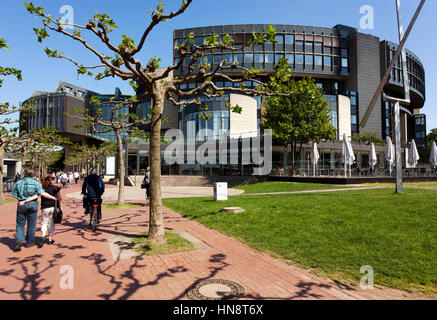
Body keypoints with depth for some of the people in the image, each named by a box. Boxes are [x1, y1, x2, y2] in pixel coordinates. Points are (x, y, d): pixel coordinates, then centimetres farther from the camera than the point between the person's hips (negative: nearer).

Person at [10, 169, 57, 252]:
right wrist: (53, 198, -11)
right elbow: (42, 193, -14)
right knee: (31, 224, 8)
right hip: (32, 205, -1)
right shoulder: (35, 183, -5)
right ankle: (29, 242, 17)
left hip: (21, 205, 1)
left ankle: (20, 239, -9)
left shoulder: (18, 183, 3)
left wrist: (21, 198, 17)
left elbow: (14, 195, 3)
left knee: (20, 224, 10)